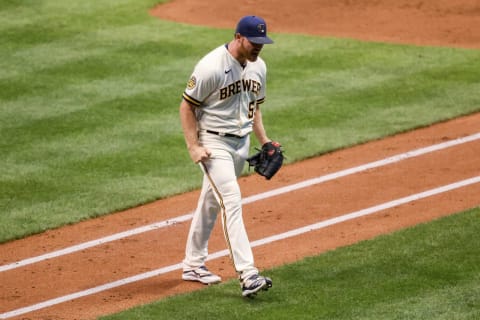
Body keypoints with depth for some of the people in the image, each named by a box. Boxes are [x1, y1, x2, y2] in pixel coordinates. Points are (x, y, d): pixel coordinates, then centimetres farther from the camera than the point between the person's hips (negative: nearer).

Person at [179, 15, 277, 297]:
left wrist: (265, 142, 9)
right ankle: (248, 275, -24)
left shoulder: (258, 67, 4)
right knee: (232, 202, -17)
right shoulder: (211, 67, -20)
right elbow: (187, 106, -13)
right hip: (213, 144, -8)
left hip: (241, 143, 8)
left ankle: (193, 265, 30)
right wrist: (194, 147, -20)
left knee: (211, 203, 18)